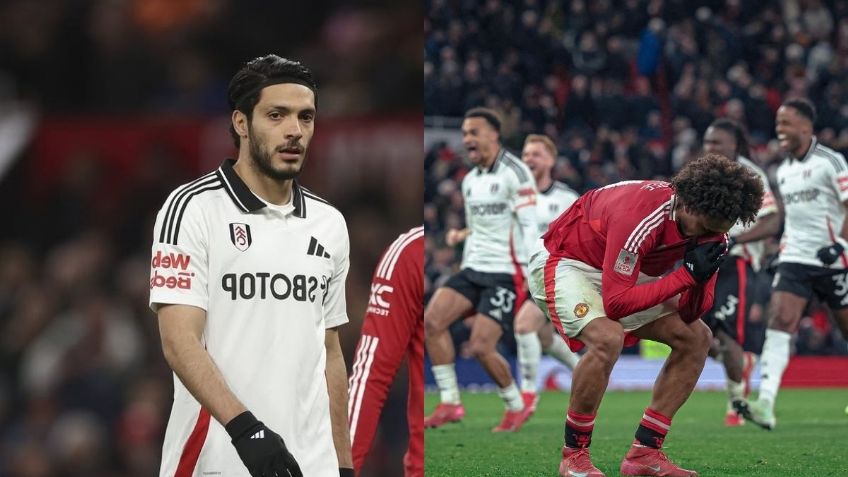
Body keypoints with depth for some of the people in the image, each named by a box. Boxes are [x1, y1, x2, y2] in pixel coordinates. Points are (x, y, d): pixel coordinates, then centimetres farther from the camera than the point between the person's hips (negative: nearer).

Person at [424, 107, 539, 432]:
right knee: (431, 321, -13)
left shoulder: (514, 173, -9)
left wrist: (530, 274, -20)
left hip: (506, 272, -8)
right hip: (473, 270, 8)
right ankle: (450, 404, -7)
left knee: (481, 346, -16)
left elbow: (529, 226, -13)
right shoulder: (470, 181, 16)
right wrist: (461, 235, 12)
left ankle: (516, 407, 7)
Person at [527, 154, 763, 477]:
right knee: (606, 338, -34)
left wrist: (701, 279, -31)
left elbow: (691, 313, -9)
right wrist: (687, 275, -38)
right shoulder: (638, 218, -37)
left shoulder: (709, 225, -13)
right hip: (565, 262, -8)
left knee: (696, 338, -1)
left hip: (625, 275, 8)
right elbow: (615, 303, -37)